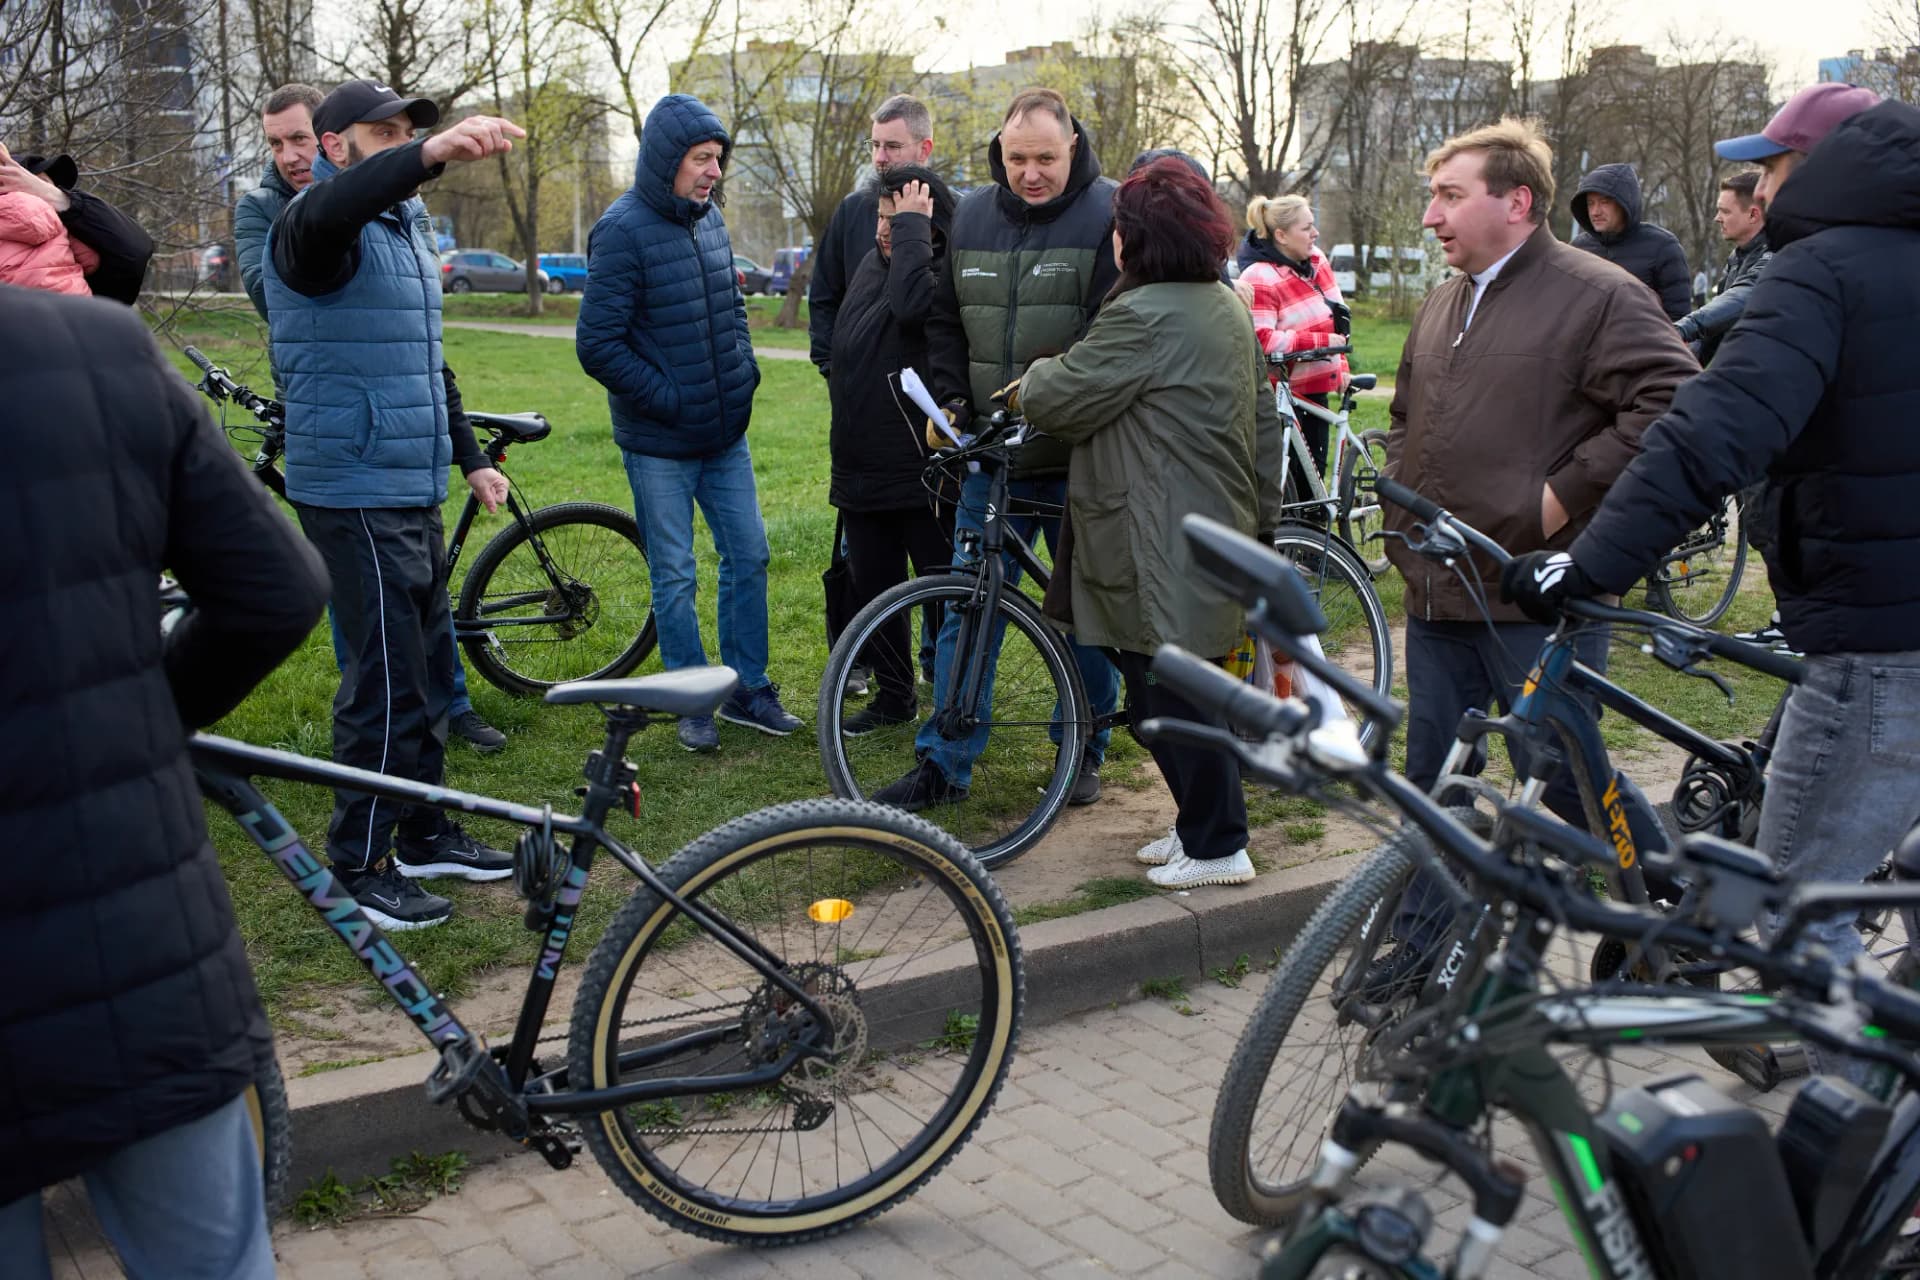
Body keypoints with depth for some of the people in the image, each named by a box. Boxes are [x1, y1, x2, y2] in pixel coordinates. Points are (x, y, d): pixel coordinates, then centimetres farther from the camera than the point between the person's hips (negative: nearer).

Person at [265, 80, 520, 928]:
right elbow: (327, 212, -39)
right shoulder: (316, 228, -12)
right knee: (386, 683, -6)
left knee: (429, 670, 15)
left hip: (415, 492, 9)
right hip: (356, 497, -9)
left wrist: (472, 458, 24)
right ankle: (357, 868, 6)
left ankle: (423, 833, 29)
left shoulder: (406, 231, 17)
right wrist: (431, 155, -54)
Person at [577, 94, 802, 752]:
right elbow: (598, 345, -19)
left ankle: (747, 689, 25)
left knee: (749, 556, 11)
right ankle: (692, 704, 18)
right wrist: (671, 401, -16)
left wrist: (744, 371, 7)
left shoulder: (710, 219, 6)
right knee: (674, 575, 4)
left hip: (726, 435, 7)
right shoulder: (623, 230, -15)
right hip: (660, 445, -7)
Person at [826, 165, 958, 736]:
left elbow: (911, 303, -36)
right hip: (862, 470, 8)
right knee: (873, 592, 15)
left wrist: (911, 226, -24)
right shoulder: (872, 264, 10)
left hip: (923, 473, -8)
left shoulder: (947, 276, -13)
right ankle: (893, 697, 29)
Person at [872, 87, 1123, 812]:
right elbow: (945, 319, 16)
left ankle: (1085, 747, 25)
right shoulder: (971, 215, 8)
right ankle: (944, 763, 12)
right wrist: (949, 399, 3)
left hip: (1078, 455, -3)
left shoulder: (1108, 214, -7)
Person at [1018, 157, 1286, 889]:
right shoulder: (1229, 307, 14)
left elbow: (1061, 398, -15)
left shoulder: (1146, 316, -18)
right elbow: (1264, 419, 21)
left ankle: (1216, 848, 8)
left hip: (1165, 547, -10)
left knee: (1169, 695, -1)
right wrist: (1263, 509, 28)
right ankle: (1204, 826, 26)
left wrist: (1028, 384, 8)